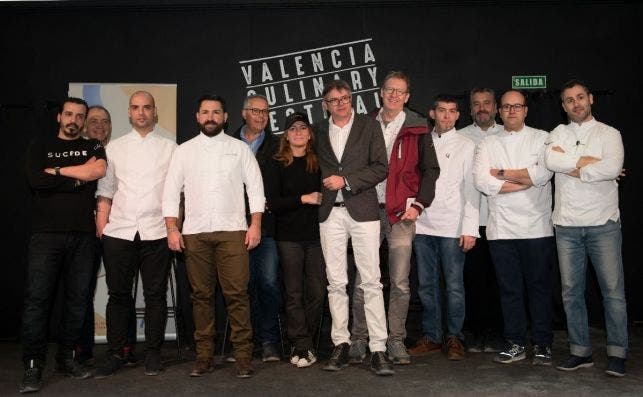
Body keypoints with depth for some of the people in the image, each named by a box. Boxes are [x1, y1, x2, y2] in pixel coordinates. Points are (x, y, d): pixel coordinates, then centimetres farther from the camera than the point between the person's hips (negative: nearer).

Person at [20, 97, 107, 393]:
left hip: (82, 235, 2)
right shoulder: (40, 146, 13)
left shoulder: (93, 146, 15)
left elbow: (100, 170, -8)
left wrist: (57, 171, -5)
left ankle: (67, 358, 16)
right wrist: (79, 177, -5)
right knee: (38, 298, -5)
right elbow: (35, 180, -6)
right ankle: (33, 366, 2)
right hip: (46, 234, -1)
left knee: (77, 297, 4)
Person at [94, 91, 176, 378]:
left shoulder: (170, 148, 9)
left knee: (156, 295, 4)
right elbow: (105, 192, 9)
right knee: (118, 295, 6)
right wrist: (100, 230, 2)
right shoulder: (115, 148, 12)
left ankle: (153, 354, 16)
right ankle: (116, 354, 17)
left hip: (156, 233, -1)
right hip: (118, 233, 1)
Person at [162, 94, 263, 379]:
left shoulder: (240, 148, 10)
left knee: (237, 294, -6)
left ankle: (243, 355, 2)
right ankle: (204, 355, 14)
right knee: (201, 295, 5)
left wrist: (255, 225, -4)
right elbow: (171, 191, 10)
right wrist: (172, 229, 1)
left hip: (232, 231, -1)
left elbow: (255, 187, 6)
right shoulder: (184, 151, 13)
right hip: (194, 233, 2)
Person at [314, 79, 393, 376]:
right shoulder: (319, 131, 14)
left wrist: (346, 181, -9)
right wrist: (320, 189, 3)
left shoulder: (369, 126, 6)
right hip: (330, 213, 3)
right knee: (336, 282, 5)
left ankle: (378, 348, 0)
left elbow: (381, 168, -1)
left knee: (371, 282, -4)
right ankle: (341, 345, 13)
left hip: (362, 210, -2)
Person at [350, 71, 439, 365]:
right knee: (363, 281, 3)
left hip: (401, 212, -1)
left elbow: (431, 169, 4)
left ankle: (396, 341, 13)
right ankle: (358, 340, 14)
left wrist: (418, 204, -6)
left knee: (400, 282, 1)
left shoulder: (416, 129, 5)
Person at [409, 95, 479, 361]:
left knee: (454, 286, -1)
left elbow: (471, 190, -1)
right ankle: (431, 337, 19)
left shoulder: (466, 146, 5)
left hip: (452, 227, -3)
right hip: (422, 225, 3)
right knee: (426, 285, 8)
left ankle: (454, 338, 12)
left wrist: (470, 229, -8)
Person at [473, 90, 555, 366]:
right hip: (501, 228, 2)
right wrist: (525, 181, -7)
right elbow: (482, 182, -5)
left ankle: (543, 345, 16)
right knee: (509, 289, 7)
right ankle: (516, 344, 18)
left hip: (536, 227, -1)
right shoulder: (488, 144, 10)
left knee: (539, 287, 5)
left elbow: (543, 174, -12)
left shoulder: (541, 139, 6)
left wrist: (502, 173, -5)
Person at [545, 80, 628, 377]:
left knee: (613, 290, -1)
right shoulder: (559, 133, 12)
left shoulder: (609, 134, 4)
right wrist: (591, 161, -10)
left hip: (603, 223, -2)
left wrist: (569, 167, -9)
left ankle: (617, 353, 10)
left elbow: (612, 168, -16)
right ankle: (580, 352, 17)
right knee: (571, 291, 6)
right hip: (567, 225, 3)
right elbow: (551, 161, -10)